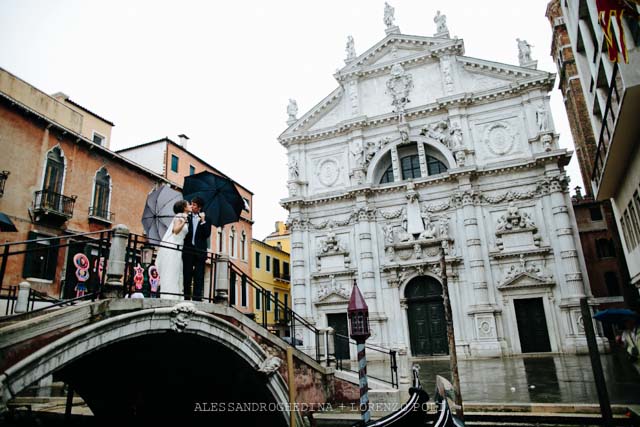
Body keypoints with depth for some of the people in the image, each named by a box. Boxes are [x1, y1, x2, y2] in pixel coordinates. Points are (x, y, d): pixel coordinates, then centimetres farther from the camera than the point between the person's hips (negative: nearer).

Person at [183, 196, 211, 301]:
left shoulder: (206, 219, 5)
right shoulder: (187, 217, 9)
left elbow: (207, 234, -5)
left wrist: (203, 221, -12)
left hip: (200, 251, -1)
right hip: (188, 250, 2)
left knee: (198, 277, -1)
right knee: (186, 275, 5)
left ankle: (197, 298, 1)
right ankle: (186, 297, 11)